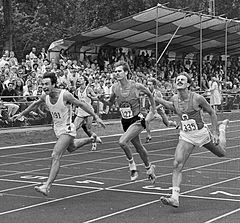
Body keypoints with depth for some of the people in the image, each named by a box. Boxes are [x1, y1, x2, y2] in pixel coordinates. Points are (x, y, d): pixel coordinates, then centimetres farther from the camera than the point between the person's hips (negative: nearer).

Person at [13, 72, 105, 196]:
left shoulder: (65, 95, -25)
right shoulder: (45, 96, -8)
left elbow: (81, 104, -14)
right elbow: (35, 104, 14)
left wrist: (96, 117, -11)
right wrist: (22, 114, 20)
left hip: (67, 130, -8)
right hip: (57, 130, 8)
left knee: (55, 156, -20)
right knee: (71, 148, 32)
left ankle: (47, 186, -22)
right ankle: (90, 139, 58)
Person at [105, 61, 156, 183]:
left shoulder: (136, 86, -17)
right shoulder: (115, 87, -6)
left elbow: (150, 95, 1)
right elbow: (111, 102, 10)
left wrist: (152, 111, 7)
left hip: (137, 120, -5)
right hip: (125, 122, 5)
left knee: (122, 141, -25)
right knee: (138, 147, 19)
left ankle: (132, 166, -3)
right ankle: (149, 168, 42)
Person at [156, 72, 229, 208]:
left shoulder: (197, 98, -21)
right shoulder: (174, 99, -7)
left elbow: (211, 112, -7)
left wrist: (215, 133, -9)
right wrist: (158, 100, 7)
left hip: (202, 133, -2)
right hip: (185, 137, 2)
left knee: (221, 153, 24)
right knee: (177, 165, -18)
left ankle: (222, 127, 54)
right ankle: (175, 198, -20)